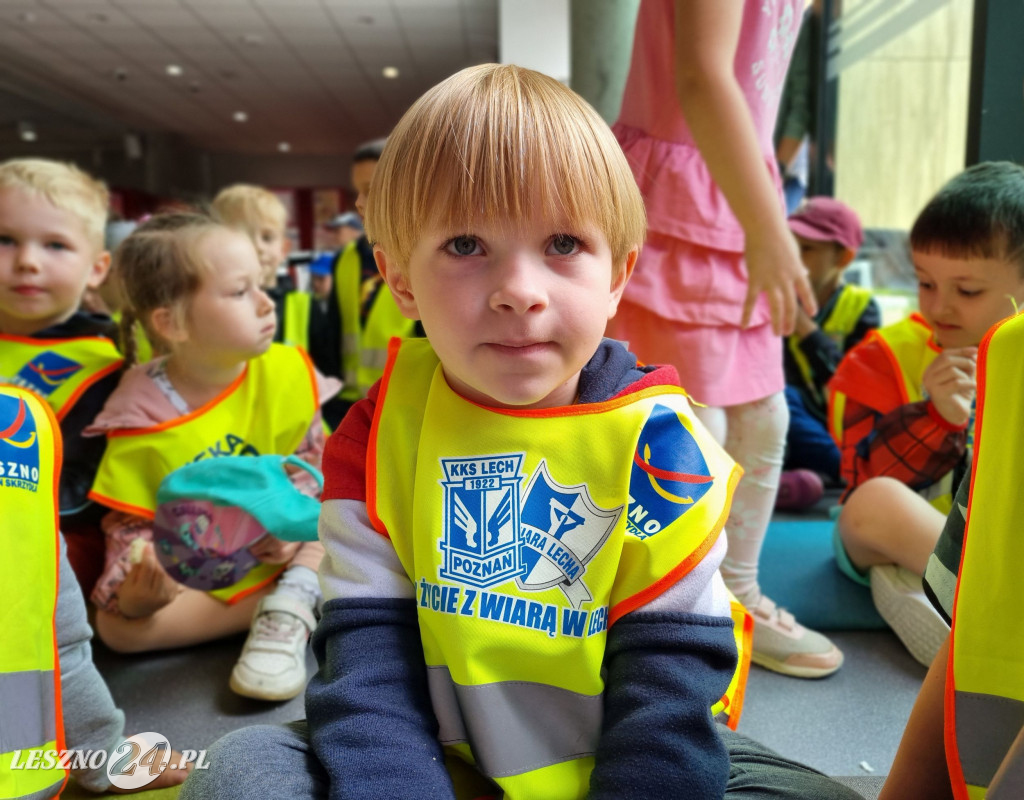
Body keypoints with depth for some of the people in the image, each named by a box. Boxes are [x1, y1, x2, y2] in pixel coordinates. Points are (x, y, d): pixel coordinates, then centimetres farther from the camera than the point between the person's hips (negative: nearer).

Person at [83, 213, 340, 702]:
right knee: (115, 626, -23)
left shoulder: (286, 373, -12)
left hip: (284, 555, 1)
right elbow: (128, 521, -8)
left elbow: (313, 465, -3)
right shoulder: (140, 416, -16)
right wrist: (134, 591, -27)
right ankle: (299, 597, -19)